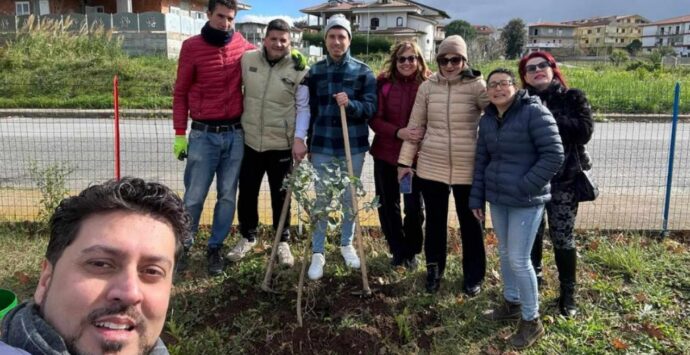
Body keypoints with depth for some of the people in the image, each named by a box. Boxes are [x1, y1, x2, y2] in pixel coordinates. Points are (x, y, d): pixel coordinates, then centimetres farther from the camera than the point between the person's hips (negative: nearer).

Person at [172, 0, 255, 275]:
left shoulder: (243, 46, 5)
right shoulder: (192, 46, -2)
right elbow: (180, 93, 1)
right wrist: (180, 134, -3)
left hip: (235, 134, 3)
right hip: (203, 134, -2)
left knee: (227, 196, 7)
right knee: (194, 196, 2)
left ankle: (215, 248, 21)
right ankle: (182, 245, 22)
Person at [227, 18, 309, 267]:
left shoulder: (298, 69, -7)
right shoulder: (247, 59, -1)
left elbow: (303, 107, -4)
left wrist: (299, 138, -14)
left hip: (282, 144, -2)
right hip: (250, 141, 3)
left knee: (280, 196, 11)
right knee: (246, 193, 13)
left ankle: (283, 242, 30)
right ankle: (248, 237, 35)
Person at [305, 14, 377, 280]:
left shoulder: (363, 72, -1)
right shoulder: (314, 71, 4)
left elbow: (371, 107, -7)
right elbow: (308, 109, 8)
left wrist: (350, 104, -26)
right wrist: (306, 142, 7)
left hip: (353, 146, 0)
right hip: (322, 146, 1)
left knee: (350, 198, 13)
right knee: (321, 200, 5)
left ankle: (347, 244, 33)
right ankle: (318, 253, 16)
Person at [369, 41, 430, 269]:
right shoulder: (383, 83, -3)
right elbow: (374, 119, -6)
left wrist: (425, 134, -20)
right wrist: (399, 132, -21)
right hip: (385, 155, 2)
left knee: (414, 207, 4)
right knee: (387, 205, 11)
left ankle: (411, 252, 28)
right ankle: (398, 250, 31)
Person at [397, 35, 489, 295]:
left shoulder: (477, 86, -6)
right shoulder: (427, 87, 2)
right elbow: (414, 125, 6)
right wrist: (405, 160, 5)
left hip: (467, 168, -2)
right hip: (431, 166, 2)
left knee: (470, 222, 11)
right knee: (435, 220, 14)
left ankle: (473, 276, 29)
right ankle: (434, 270, 33)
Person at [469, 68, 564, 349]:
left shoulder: (534, 112, -13)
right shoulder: (487, 119, 7)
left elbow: (554, 155, -17)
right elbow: (481, 161, 14)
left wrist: (524, 186, -18)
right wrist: (476, 198, 12)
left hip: (526, 201, -7)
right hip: (497, 199, 7)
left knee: (519, 259, -4)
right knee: (505, 254, 18)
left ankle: (531, 321, 13)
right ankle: (512, 303, 37)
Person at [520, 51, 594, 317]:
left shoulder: (573, 97, 0)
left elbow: (585, 131, -13)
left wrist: (548, 118, -18)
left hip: (563, 179, -1)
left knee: (562, 237, 3)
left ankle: (568, 292, 19)